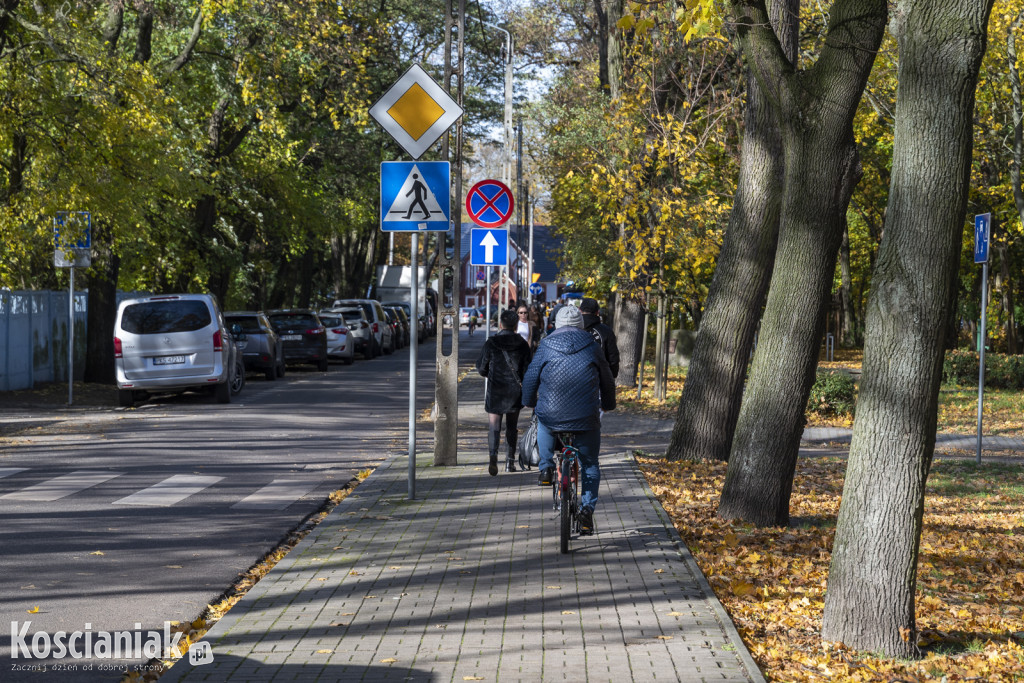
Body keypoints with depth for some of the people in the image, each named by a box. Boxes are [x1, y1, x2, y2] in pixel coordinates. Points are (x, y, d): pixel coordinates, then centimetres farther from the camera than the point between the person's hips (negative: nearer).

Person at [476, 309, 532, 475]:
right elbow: (527, 370, -2)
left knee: (494, 425, -2)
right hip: (515, 390, 2)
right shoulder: (523, 345, -4)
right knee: (512, 426, 17)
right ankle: (510, 461, 21)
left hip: (495, 390, -2)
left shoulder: (490, 344, -8)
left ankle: (493, 456, -26)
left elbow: (482, 369, -1)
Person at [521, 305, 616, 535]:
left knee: (543, 421, 37)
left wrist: (529, 402, 27)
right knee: (590, 464, 16)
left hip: (552, 417, 0)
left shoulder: (546, 346, 2)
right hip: (586, 419, 0)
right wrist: (608, 404, 34)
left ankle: (546, 468, 23)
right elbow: (607, 380, 16)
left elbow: (531, 378, 7)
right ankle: (587, 510, 4)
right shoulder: (592, 347, 5)